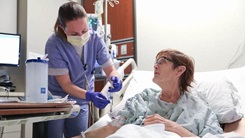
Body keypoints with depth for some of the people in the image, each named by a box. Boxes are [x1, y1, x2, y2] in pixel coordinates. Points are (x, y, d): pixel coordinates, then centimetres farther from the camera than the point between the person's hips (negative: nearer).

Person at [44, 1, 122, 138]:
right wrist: (89, 96, -38)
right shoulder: (54, 44, -24)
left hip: (80, 102, 3)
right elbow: (65, 84, -22)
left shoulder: (95, 39, -15)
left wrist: (115, 78, -33)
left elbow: (110, 69, -9)